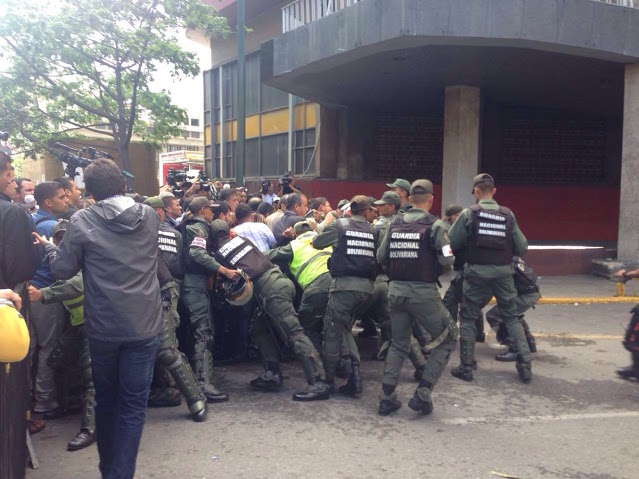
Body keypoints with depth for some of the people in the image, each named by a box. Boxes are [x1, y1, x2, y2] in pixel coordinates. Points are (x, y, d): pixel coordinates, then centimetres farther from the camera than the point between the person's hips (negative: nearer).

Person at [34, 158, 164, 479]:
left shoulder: (82, 222, -8)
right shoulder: (150, 216, 1)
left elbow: (63, 270, -2)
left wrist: (48, 247, 18)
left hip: (102, 326, 0)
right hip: (144, 324, 0)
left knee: (105, 398, 19)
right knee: (133, 404, 5)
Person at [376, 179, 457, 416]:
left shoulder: (395, 224, 8)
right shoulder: (434, 224, -7)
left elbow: (381, 257, 8)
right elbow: (447, 259, -13)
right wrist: (432, 262, 7)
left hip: (396, 290, 5)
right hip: (423, 292, -5)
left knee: (399, 344, 19)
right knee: (448, 339, 11)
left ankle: (387, 397, 15)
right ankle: (422, 394, 3)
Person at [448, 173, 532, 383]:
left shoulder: (469, 214, -5)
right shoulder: (508, 215, 3)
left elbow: (452, 243, -3)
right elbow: (522, 247, 5)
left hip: (477, 272, -2)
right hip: (503, 273, 2)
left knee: (468, 318, 10)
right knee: (512, 317, 15)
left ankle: (466, 367, 12)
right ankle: (525, 365, 12)